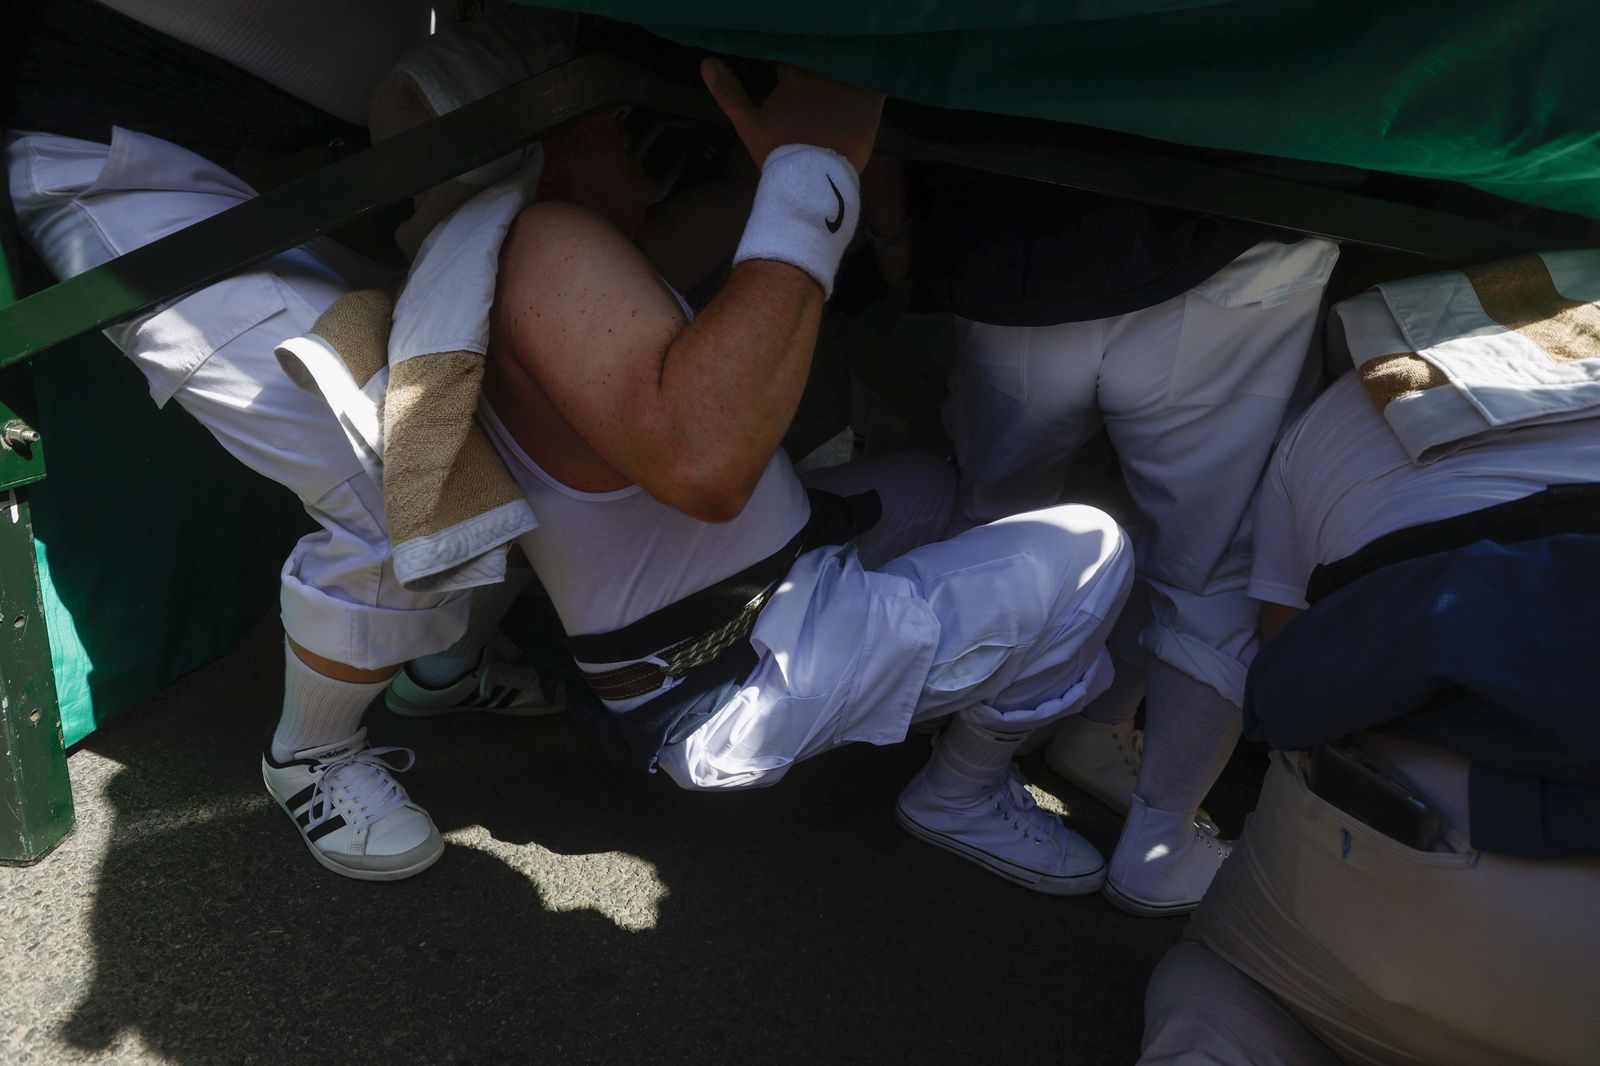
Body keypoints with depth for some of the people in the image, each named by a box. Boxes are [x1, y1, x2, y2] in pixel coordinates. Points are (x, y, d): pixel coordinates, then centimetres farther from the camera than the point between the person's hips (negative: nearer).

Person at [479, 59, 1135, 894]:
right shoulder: (546, 247, -27)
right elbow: (702, 463, -43)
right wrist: (812, 170, -37)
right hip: (733, 693, -10)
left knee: (930, 483, 30)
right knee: (1086, 557, -8)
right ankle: (964, 798, 12)